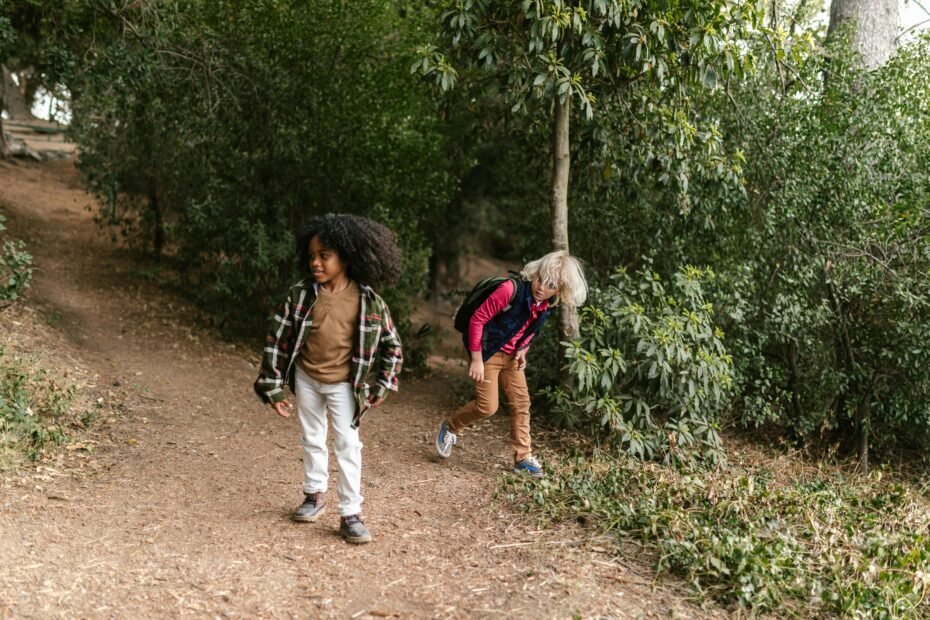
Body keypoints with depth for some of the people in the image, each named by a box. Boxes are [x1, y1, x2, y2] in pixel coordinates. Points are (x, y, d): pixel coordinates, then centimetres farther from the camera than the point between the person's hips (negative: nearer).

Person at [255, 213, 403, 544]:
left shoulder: (368, 302, -15)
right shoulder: (301, 294, -13)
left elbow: (392, 345, -2)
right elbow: (278, 337, -6)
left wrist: (380, 385, -3)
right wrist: (273, 386, -6)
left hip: (343, 385, -2)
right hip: (306, 380, 2)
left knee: (348, 445, -3)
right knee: (312, 439, 17)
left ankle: (350, 513, 6)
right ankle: (315, 495, 36)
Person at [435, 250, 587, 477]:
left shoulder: (547, 305, -7)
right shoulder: (511, 290, -30)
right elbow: (477, 319, -23)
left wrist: (523, 350, -2)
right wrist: (476, 359, -22)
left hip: (511, 356, 7)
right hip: (487, 352, -7)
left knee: (521, 403, 6)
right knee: (487, 406, -8)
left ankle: (523, 458, 16)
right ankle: (450, 427, 19)